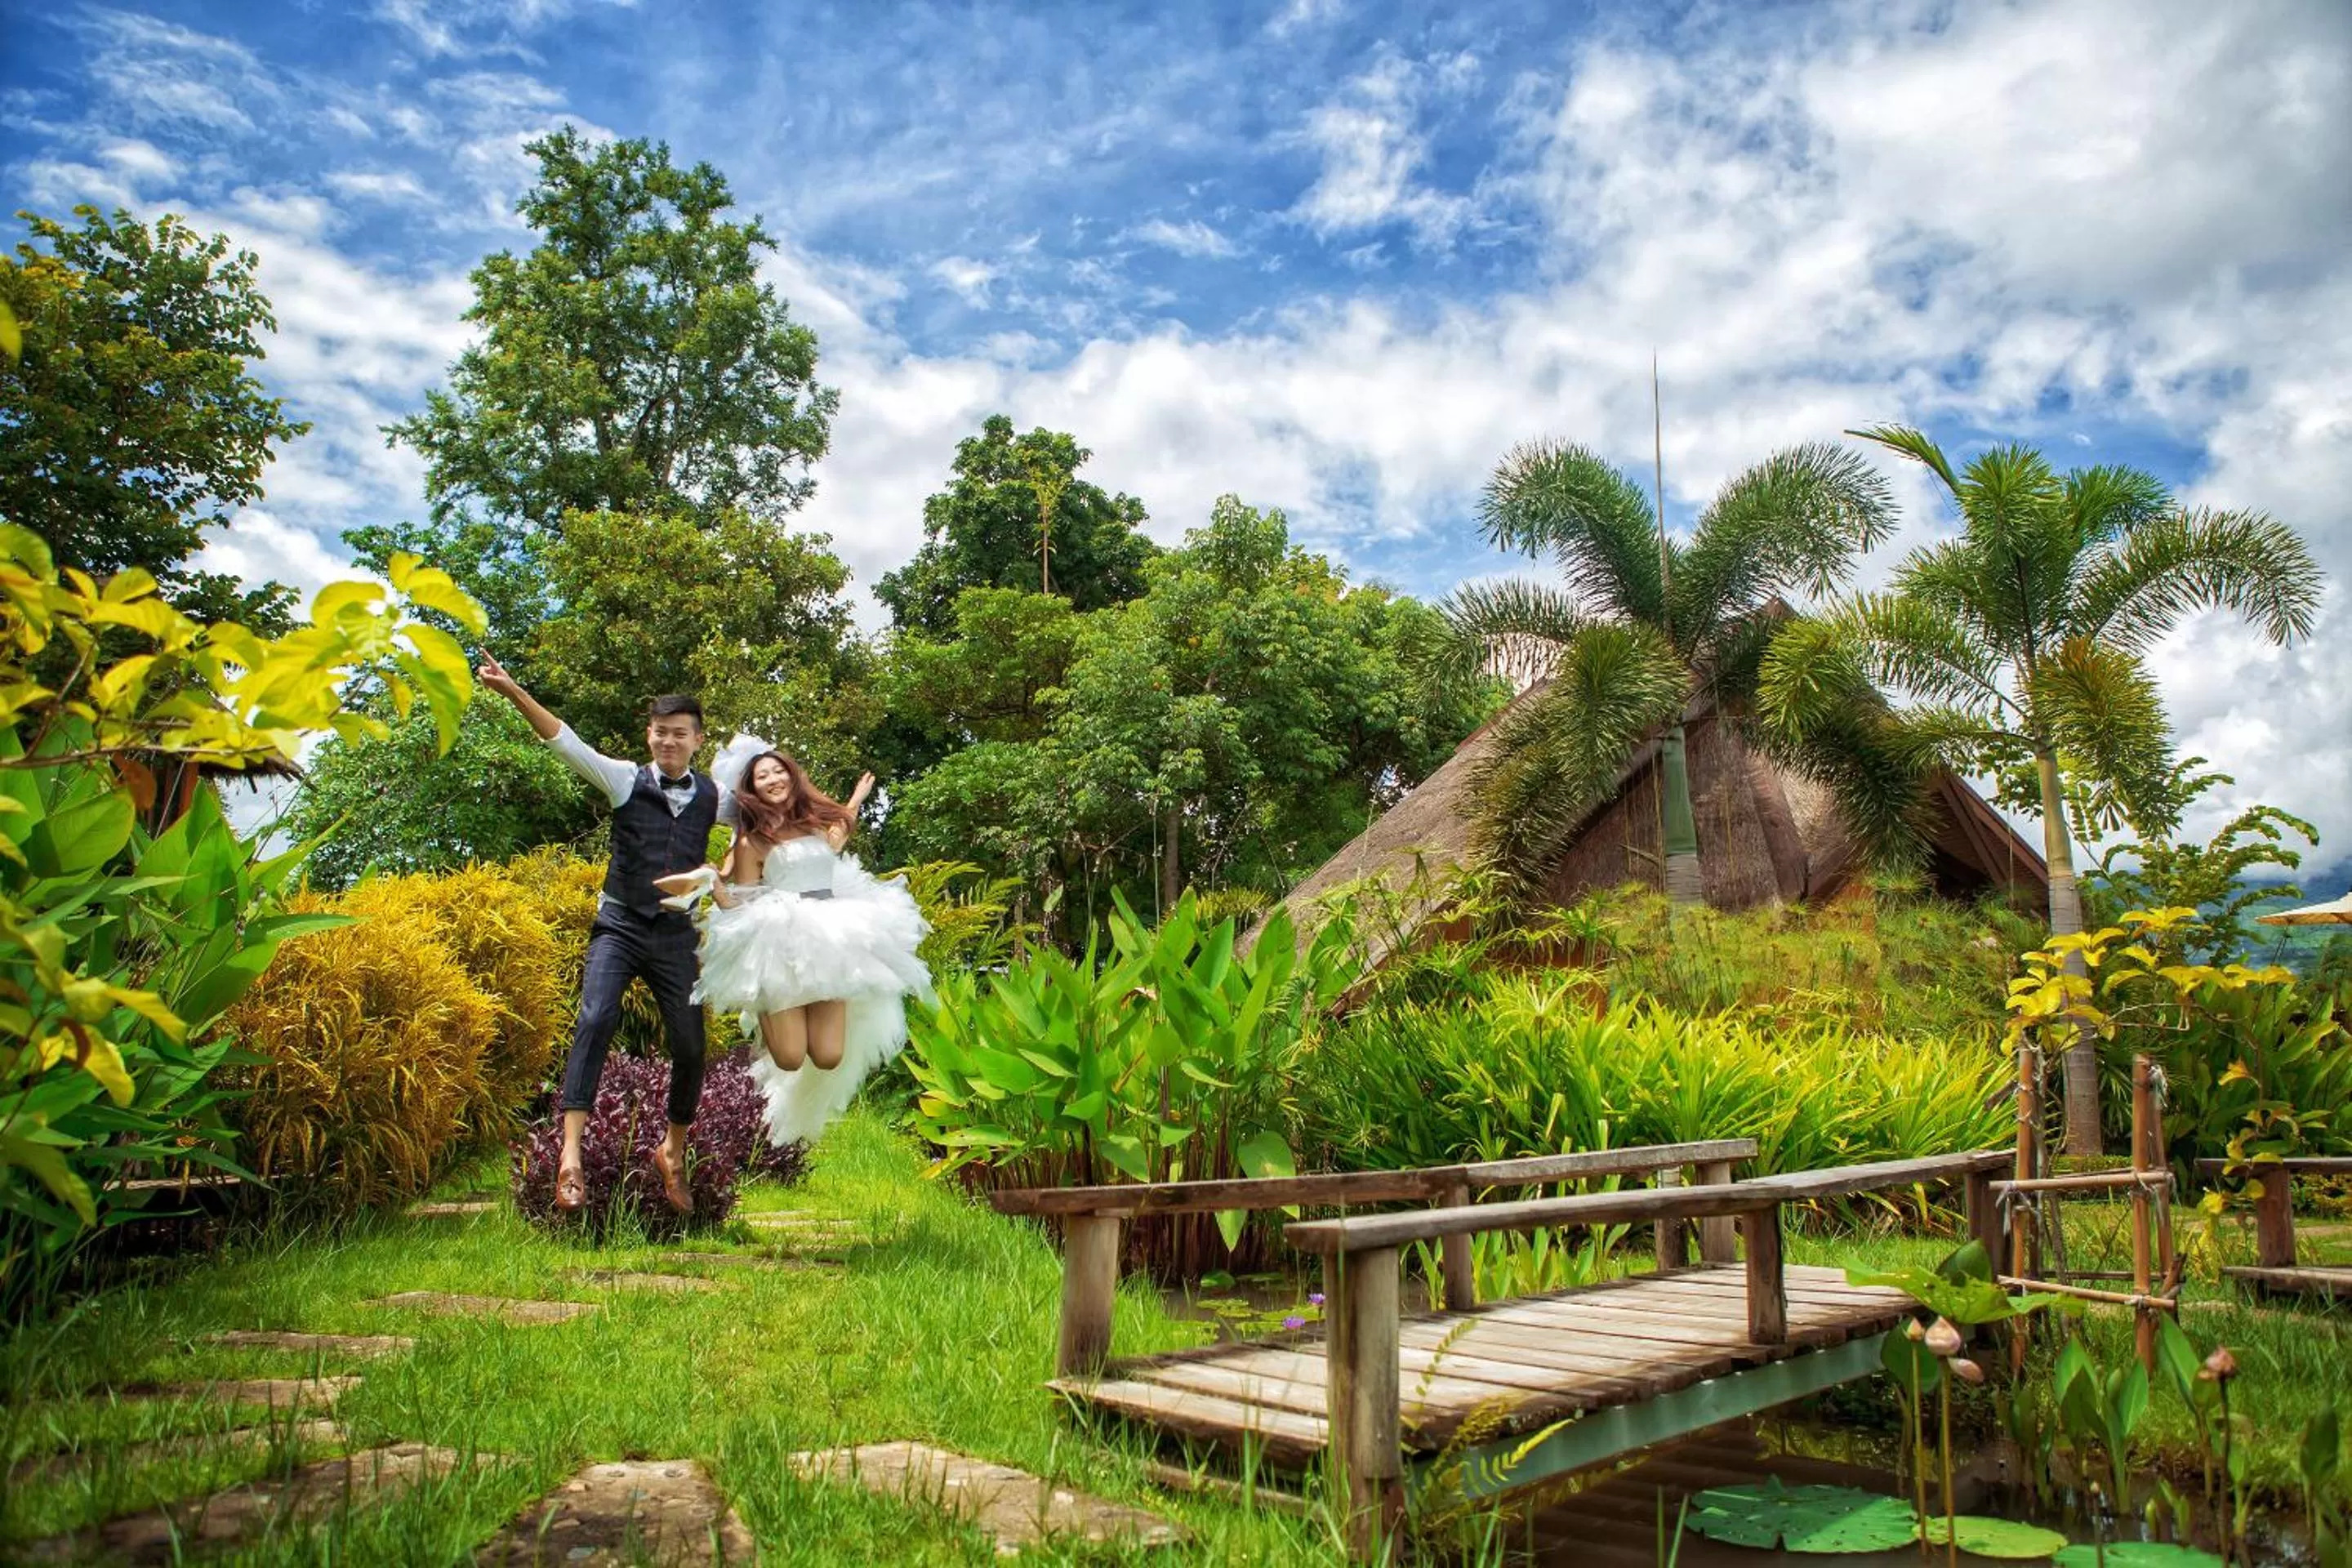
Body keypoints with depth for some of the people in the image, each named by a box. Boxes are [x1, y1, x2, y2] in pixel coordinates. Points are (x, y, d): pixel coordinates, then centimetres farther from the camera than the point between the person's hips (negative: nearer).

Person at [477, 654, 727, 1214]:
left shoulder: (712, 798, 7)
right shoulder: (626, 779, 0)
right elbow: (566, 742, -12)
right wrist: (513, 692, -23)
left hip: (675, 935, 2)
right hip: (619, 926, -2)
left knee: (690, 1047, 2)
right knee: (595, 1020, -25)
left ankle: (673, 1153, 26)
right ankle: (571, 1155, -24)